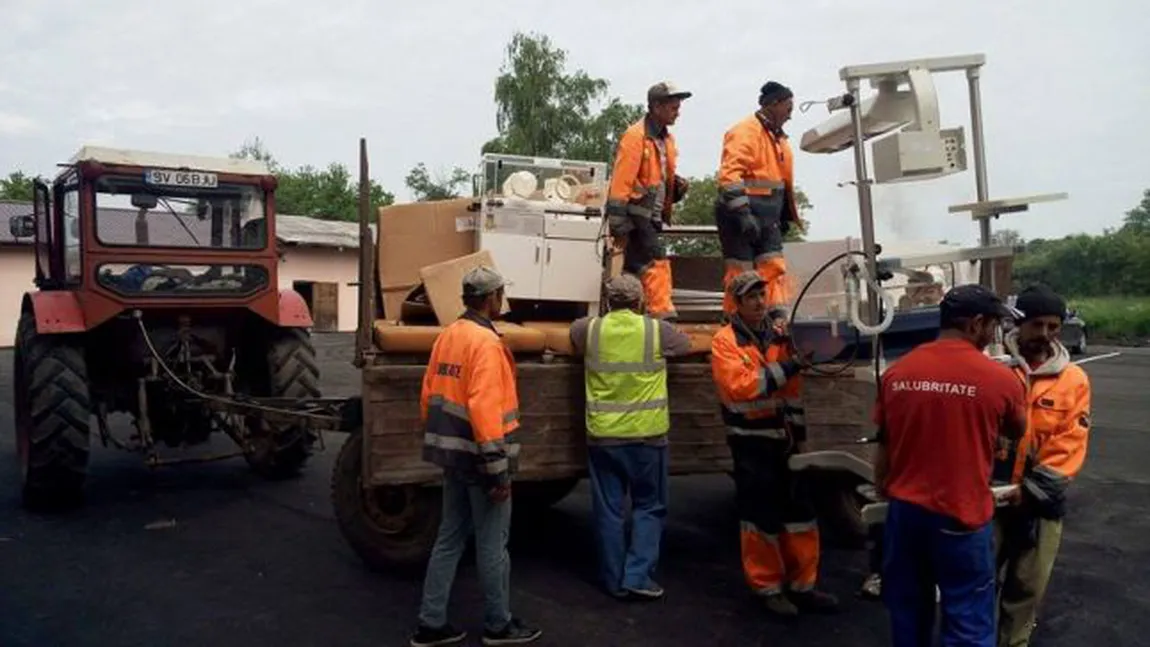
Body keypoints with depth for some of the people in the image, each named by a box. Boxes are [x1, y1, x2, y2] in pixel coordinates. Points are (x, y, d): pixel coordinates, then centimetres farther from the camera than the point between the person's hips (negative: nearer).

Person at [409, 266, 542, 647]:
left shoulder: (448, 335, 8)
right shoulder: (485, 342, -19)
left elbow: (429, 395, 13)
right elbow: (484, 409, -25)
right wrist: (498, 470, -21)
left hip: (454, 454, 9)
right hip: (477, 458, -9)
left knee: (450, 538, 15)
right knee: (492, 544, 6)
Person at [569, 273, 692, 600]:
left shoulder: (589, 329, -2)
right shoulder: (656, 330, -5)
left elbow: (573, 334, 21)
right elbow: (686, 345, 14)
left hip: (602, 436, 2)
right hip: (646, 436, -1)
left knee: (608, 509, 12)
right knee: (649, 507, 14)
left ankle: (615, 580, 21)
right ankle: (637, 576, 8)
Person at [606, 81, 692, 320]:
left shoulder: (666, 138, 15)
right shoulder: (635, 136, -12)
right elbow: (621, 182, -16)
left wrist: (676, 186, 3)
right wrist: (619, 226, -18)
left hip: (651, 216, 9)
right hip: (635, 214, -9)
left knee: (635, 268, 12)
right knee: (657, 263, -15)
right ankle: (662, 315, -15)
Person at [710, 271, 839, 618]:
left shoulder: (781, 335, 7)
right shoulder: (725, 341, -10)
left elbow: (792, 387, 10)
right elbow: (739, 386, -24)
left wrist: (799, 431, 7)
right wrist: (785, 368, -26)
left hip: (785, 438, 5)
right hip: (752, 443, -5)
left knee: (800, 513, 11)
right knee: (761, 516, 4)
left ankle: (802, 584, 26)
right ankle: (769, 588, 19)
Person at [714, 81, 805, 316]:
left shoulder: (778, 138, 18)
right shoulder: (745, 131, -12)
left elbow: (784, 181, 25)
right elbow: (730, 175, -23)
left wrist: (787, 215, 24)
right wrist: (742, 213, -29)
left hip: (768, 219, 9)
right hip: (740, 218, -8)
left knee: (775, 270, 2)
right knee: (741, 275, -4)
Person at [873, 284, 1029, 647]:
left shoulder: (896, 373, -1)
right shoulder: (1000, 378, -10)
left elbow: (884, 448, 6)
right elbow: (1017, 432, 11)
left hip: (904, 510, 4)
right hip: (961, 517, -4)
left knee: (908, 612, 19)